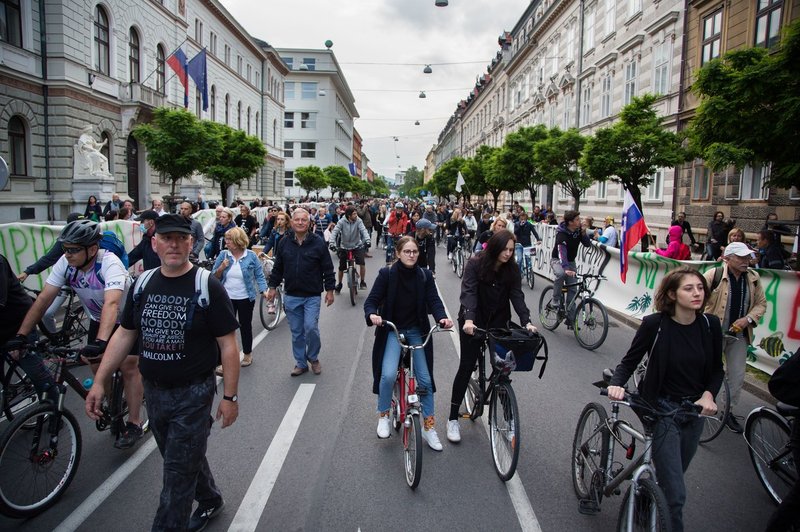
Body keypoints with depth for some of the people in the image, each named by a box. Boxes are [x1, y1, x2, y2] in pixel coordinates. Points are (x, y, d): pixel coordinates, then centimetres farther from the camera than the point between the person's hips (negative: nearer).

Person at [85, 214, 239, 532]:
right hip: (153, 391, 6)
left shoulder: (207, 287, -14)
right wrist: (99, 381, 4)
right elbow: (124, 335, 9)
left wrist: (229, 396, -14)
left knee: (178, 473, 3)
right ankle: (210, 501, 47)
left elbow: (227, 345, -13)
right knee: (186, 458, 23)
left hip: (193, 394, -6)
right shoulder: (142, 285, 2)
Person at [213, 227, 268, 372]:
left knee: (245, 327, 14)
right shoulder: (223, 255, -1)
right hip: (227, 298, 1)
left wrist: (264, 290, -14)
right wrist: (221, 268, -17)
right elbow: (214, 277, 2)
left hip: (246, 299, -1)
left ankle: (248, 354, 33)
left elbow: (259, 275, -2)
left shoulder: (251, 256, -6)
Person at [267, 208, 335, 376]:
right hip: (291, 296, 3)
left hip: (312, 296, -3)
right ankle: (301, 363, 24)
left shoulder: (318, 243, -5)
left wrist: (329, 290, -3)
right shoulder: (284, 243, 4)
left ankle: (313, 358, 14)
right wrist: (272, 287, 9)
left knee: (311, 327, -12)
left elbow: (327, 268, -2)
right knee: (296, 332, 9)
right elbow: (277, 268, 12)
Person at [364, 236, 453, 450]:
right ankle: (384, 415, 5)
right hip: (392, 330, -2)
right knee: (388, 374, -23)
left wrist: (442, 318, -31)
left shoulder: (425, 276, -4)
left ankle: (429, 427, 17)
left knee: (425, 379, 1)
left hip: (417, 332, 3)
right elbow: (372, 300, -11)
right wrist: (372, 315, -33)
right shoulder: (386, 274, -10)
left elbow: (434, 301, -10)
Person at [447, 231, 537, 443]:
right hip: (472, 321, -3)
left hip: (498, 322, 4)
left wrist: (526, 321, -24)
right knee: (466, 366, -4)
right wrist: (468, 319, -41)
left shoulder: (512, 269, -4)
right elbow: (468, 291, -26)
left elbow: (517, 296, -9)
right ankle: (453, 418, 6)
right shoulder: (475, 263, -16)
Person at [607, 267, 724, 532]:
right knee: (675, 492, -7)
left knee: (672, 478, 22)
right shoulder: (655, 324, -17)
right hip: (663, 410, -5)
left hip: (695, 411, 5)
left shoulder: (710, 325, -6)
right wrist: (617, 384, -26)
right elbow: (629, 361, -7)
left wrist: (708, 394, -12)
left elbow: (716, 369, 6)